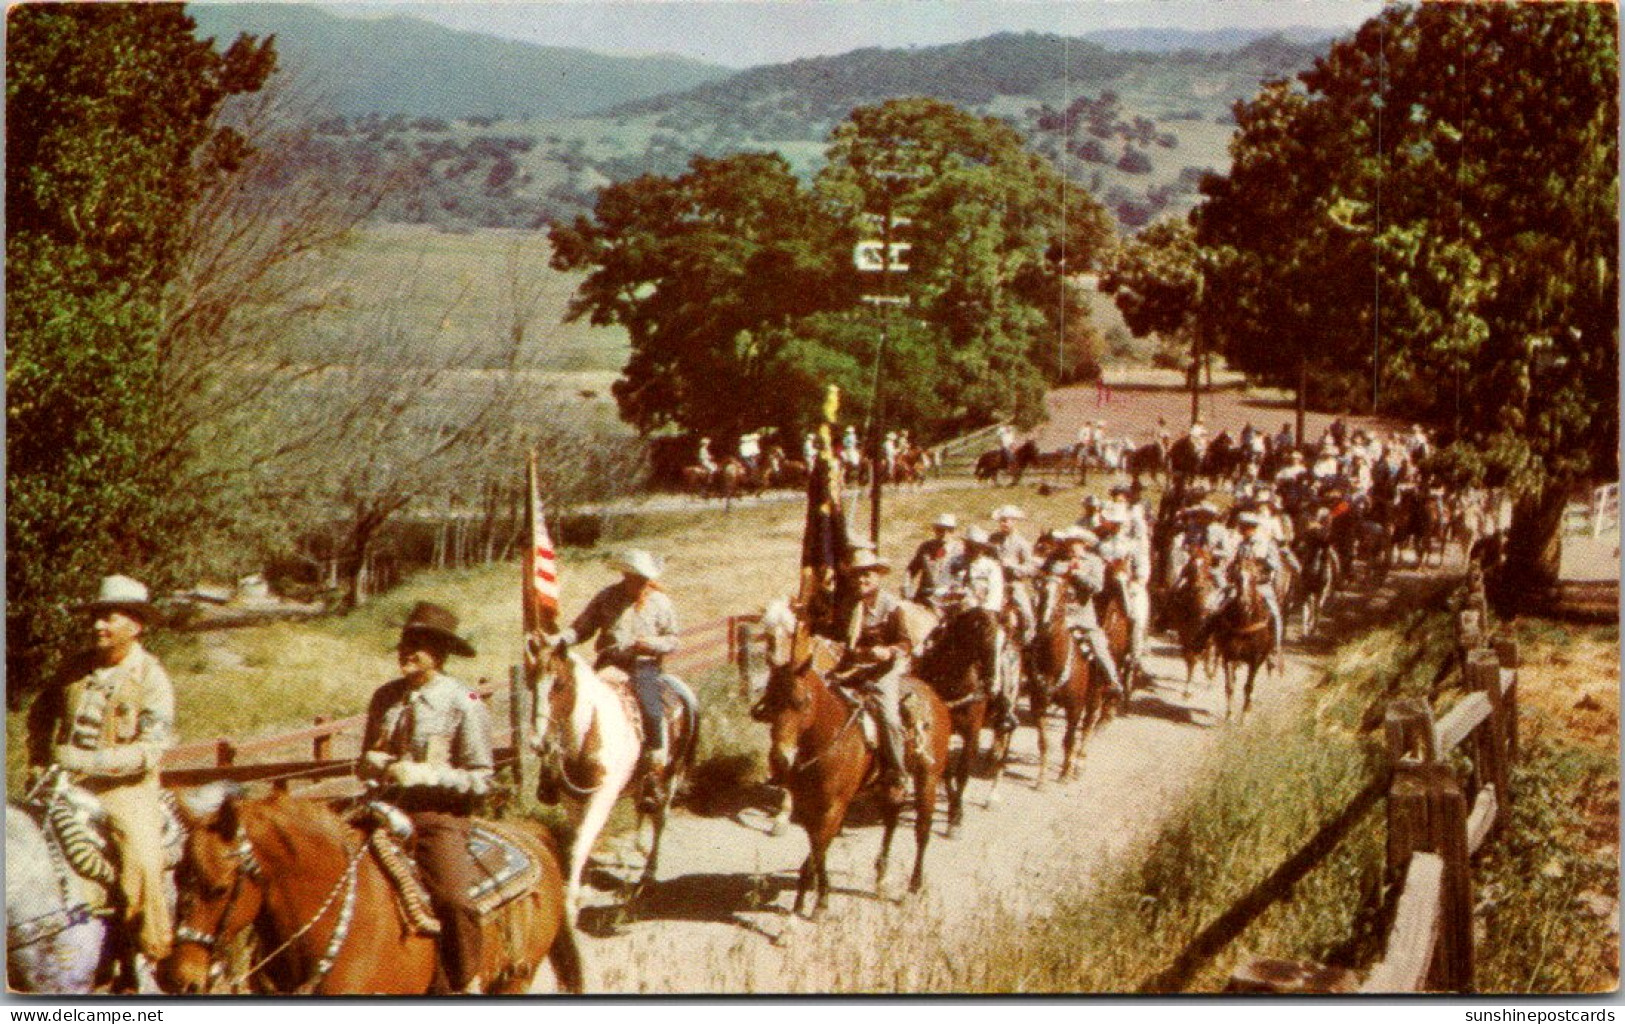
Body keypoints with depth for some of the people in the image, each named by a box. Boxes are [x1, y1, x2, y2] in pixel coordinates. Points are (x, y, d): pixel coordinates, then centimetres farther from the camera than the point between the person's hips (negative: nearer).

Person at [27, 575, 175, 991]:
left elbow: (151, 749, -15)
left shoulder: (151, 678, -6)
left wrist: (89, 761, -22)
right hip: (66, 783, 5)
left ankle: (148, 957, -10)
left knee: (142, 860, -24)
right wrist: (40, 763, 14)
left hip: (125, 787, -5)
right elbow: (40, 715, 26)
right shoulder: (77, 667, 10)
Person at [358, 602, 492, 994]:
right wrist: (371, 764, -3)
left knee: (454, 900, -26)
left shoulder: (464, 703, -6)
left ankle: (466, 985, -4)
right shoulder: (386, 697, 9)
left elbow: (479, 780, -7)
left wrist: (424, 774, -19)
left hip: (439, 816, -5)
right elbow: (364, 765, 22)